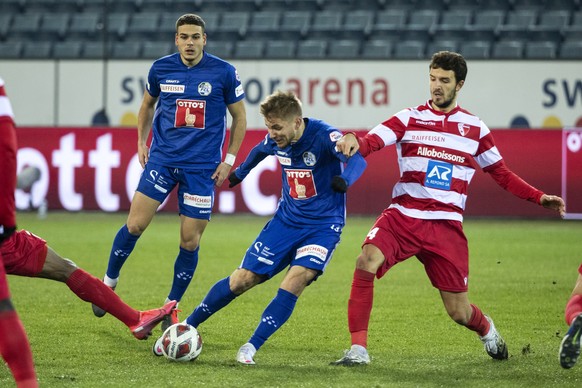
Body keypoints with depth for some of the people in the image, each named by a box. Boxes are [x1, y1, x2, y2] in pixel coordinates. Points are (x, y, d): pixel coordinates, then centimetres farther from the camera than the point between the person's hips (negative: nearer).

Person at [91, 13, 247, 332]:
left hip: (202, 167, -1)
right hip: (162, 159, 1)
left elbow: (239, 116, 5)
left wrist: (229, 160, 0)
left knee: (190, 240, -1)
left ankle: (171, 306, 16)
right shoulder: (161, 69, 1)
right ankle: (109, 282, 14)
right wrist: (141, 142, 11)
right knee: (135, 224, -9)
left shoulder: (224, 72, -5)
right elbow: (147, 105, 20)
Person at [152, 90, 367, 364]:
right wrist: (240, 172, 36)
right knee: (241, 280, 2)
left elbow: (357, 159, -38)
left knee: (296, 280, -27)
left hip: (323, 226, -5)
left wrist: (345, 180, -59)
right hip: (287, 219, 5)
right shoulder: (275, 141, -5)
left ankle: (252, 347, -18)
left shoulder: (323, 135, -23)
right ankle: (186, 327, 17)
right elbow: (260, 151, 21)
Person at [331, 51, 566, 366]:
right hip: (402, 217, 0)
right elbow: (371, 142, -12)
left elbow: (502, 174, 18)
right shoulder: (409, 118, 4)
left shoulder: (474, 128, 9)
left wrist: (539, 197, 7)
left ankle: (486, 329, 40)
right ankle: (358, 349, -23)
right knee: (366, 261, -29)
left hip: (446, 226, 1)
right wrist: (353, 141, -36)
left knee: (459, 312, 2)